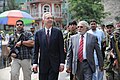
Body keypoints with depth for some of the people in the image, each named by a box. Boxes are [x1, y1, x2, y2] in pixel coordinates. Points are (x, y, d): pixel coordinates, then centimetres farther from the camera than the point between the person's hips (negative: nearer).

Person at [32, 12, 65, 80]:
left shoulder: (58, 32, 1)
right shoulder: (38, 33, 5)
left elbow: (61, 49, 0)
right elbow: (36, 50, 6)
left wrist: (62, 62, -6)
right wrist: (35, 62, -1)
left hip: (55, 64, -2)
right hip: (43, 64, 2)